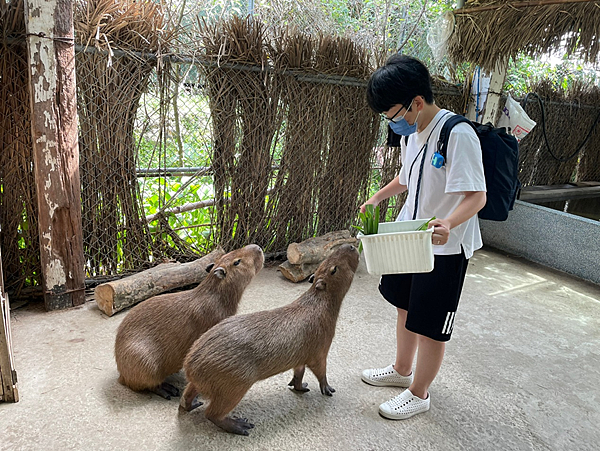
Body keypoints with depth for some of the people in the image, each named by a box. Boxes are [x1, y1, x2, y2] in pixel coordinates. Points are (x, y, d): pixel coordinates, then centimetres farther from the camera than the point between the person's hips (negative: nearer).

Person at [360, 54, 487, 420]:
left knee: (430, 326, 5)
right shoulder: (411, 131, 4)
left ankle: (419, 394, 27)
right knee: (405, 306, 21)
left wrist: (448, 223, -46)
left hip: (446, 246, -8)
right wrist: (378, 197, 13)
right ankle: (402, 371, 43)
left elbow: (476, 196, -29)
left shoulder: (458, 134, -24)